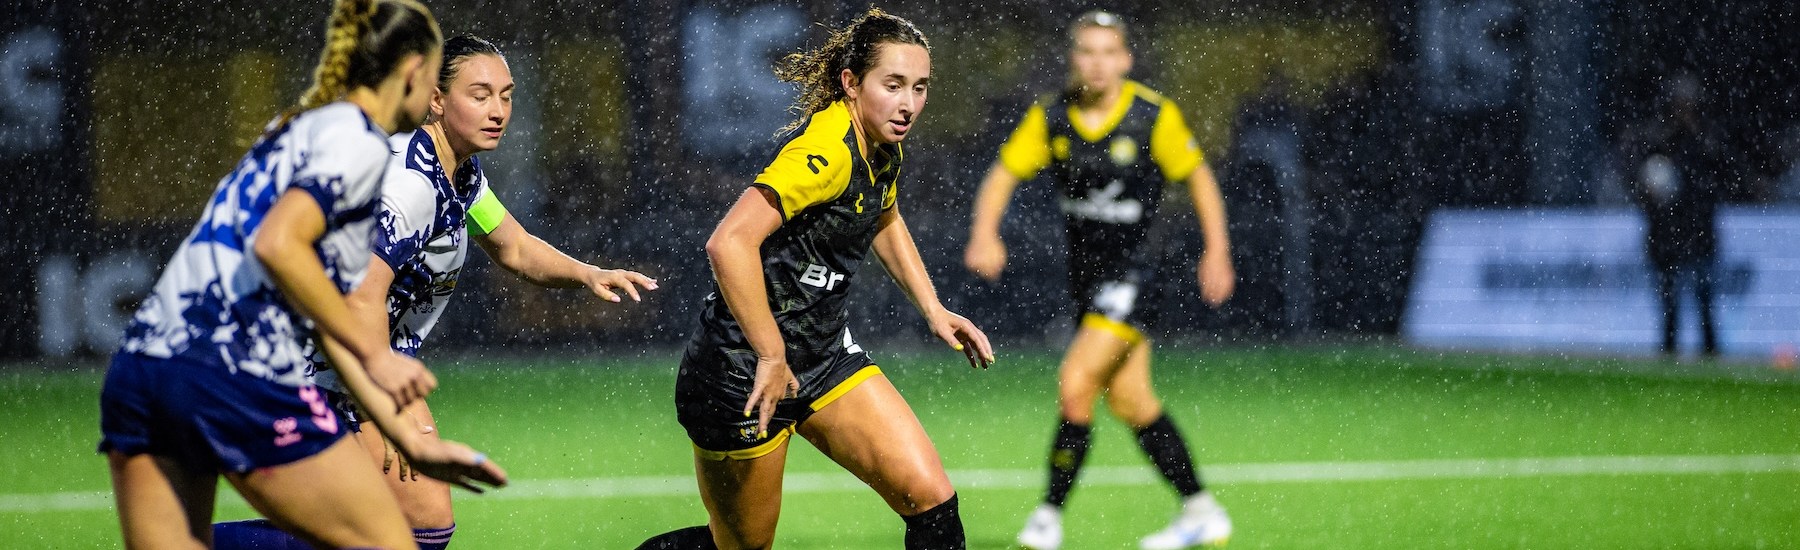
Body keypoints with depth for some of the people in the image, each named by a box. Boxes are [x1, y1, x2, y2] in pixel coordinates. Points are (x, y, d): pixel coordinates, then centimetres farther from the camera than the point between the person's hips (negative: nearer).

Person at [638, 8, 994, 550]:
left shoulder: (883, 147, 2)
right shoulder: (828, 150, -27)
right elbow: (730, 243, -38)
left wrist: (933, 310, 18)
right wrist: (772, 358, -33)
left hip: (826, 355, 8)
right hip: (743, 373, -8)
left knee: (931, 498, -7)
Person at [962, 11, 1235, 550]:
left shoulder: (1154, 116, -13)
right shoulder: (1050, 116, -4)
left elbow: (1198, 176, -1)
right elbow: (1003, 174, -1)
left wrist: (1217, 252, -3)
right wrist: (984, 235, -18)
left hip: (1134, 267, -5)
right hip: (1086, 266, 5)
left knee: (1075, 385, -16)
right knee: (1129, 400, 10)